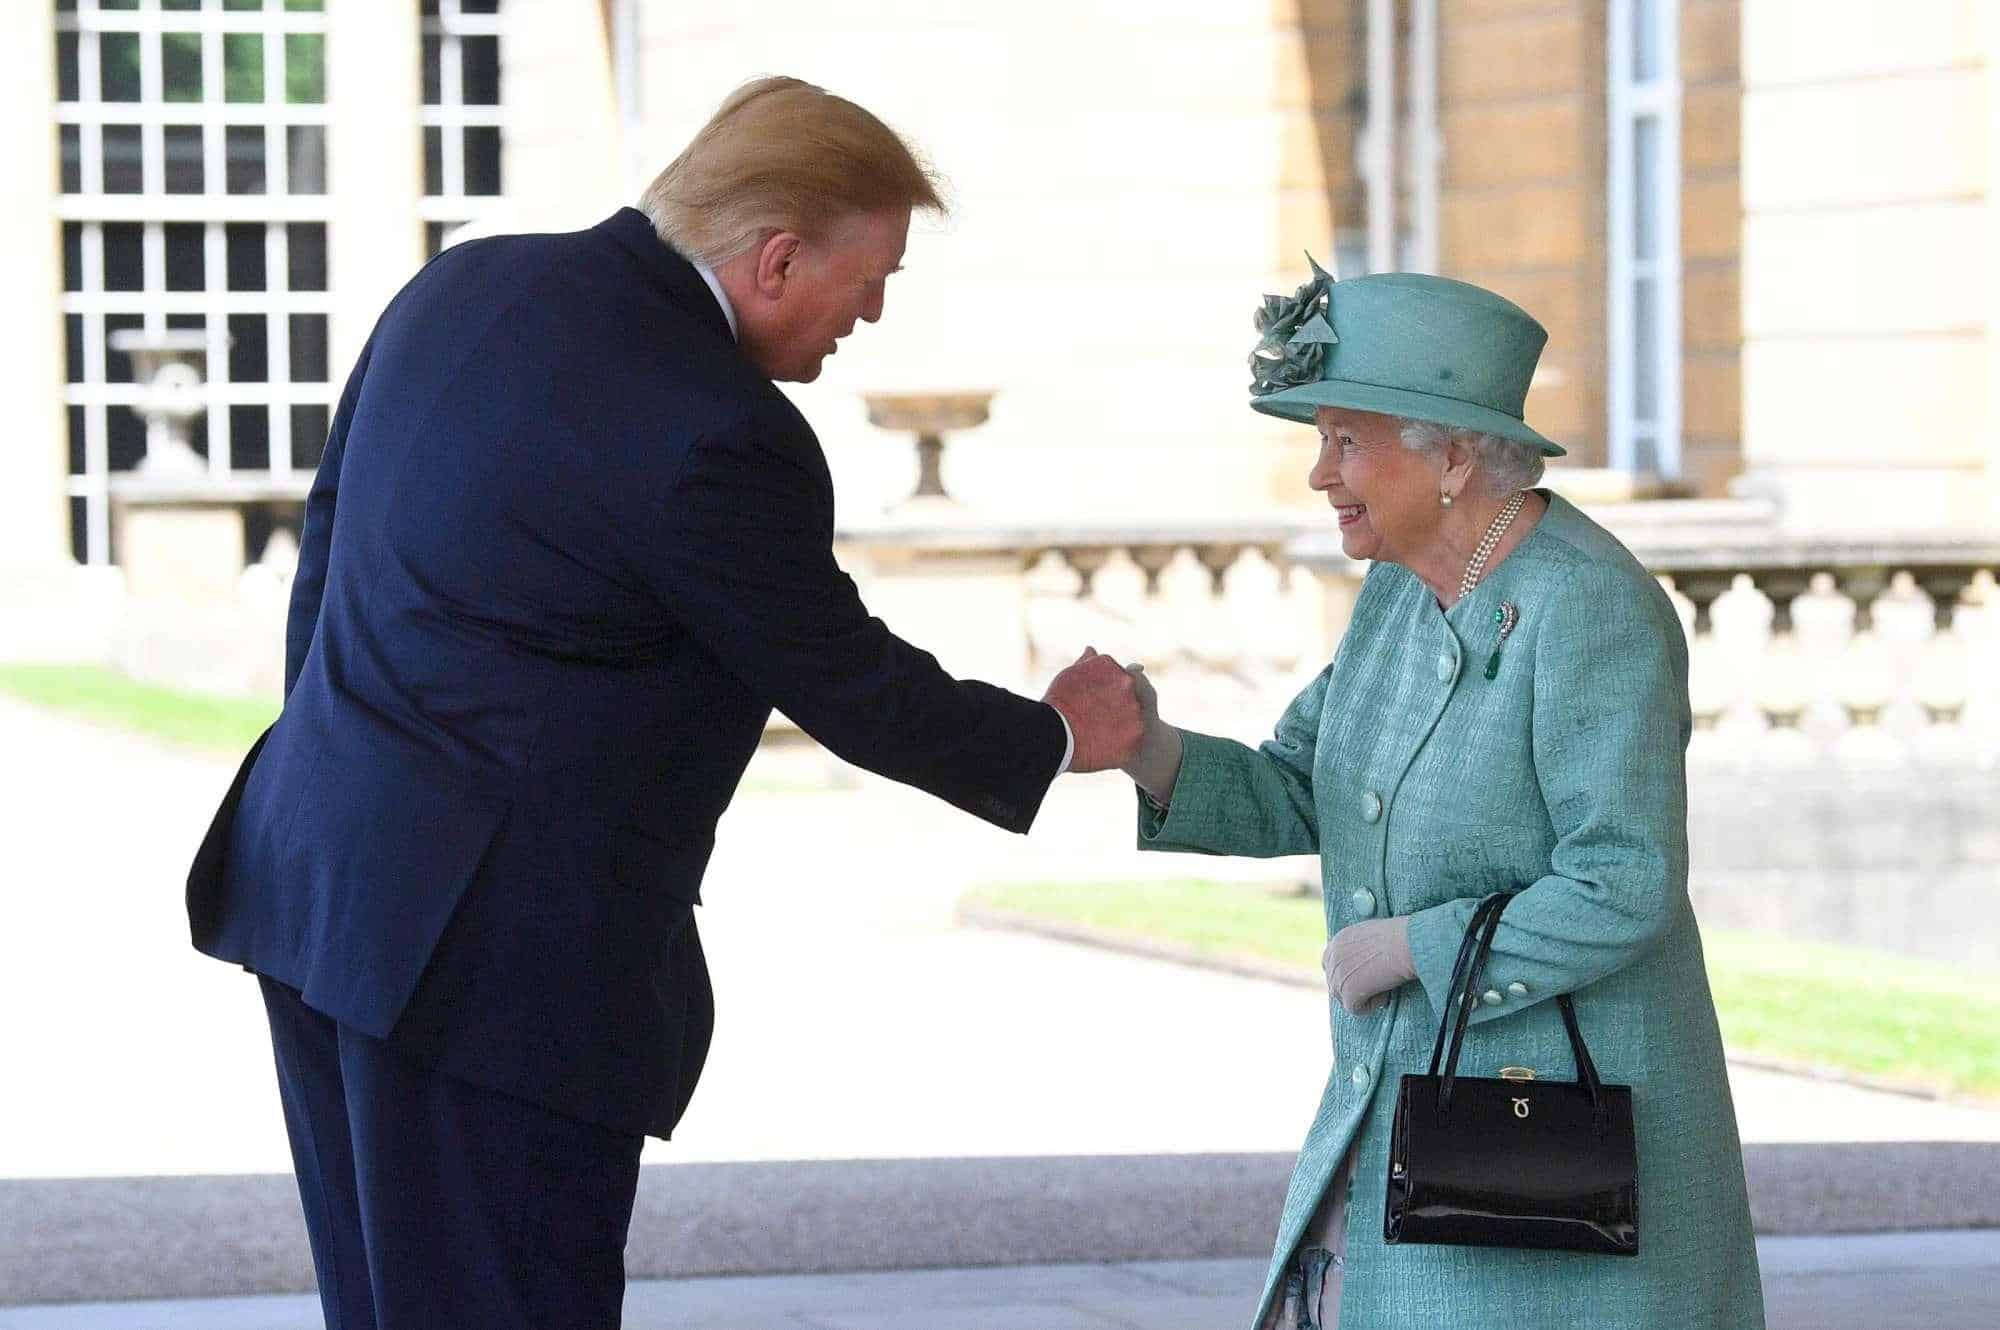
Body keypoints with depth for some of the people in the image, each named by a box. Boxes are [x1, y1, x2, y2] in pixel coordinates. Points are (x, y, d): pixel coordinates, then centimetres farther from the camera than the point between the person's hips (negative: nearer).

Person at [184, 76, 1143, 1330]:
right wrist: (1059, 737, 10)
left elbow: (331, 536, 16)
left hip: (317, 882, 9)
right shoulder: (718, 437, -18)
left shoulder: (460, 288, 7)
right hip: (498, 949, -9)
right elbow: (848, 687, -7)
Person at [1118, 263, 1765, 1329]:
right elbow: (1297, 802, 9)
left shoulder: (1589, 612, -21)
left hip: (1568, 1112, -9)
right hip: (1421, 1091, 9)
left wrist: (1410, 948, -17)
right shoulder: (1408, 590, 6)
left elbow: (1625, 892, -25)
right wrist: (1148, 751, -9)